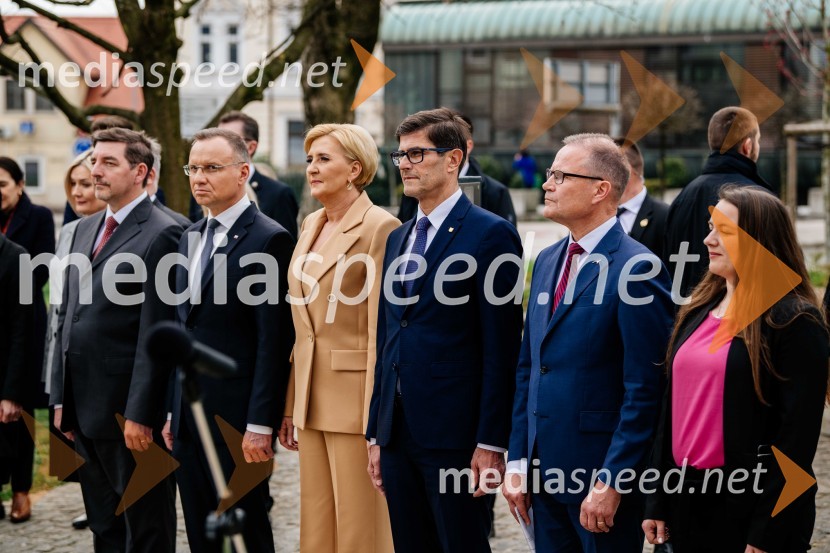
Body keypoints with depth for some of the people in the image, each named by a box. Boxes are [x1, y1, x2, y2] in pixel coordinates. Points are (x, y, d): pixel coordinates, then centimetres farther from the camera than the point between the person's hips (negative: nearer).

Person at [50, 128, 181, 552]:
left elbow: (154, 334, -15)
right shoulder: (85, 229, 14)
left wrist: (140, 414, -17)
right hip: (83, 407, 8)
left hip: (128, 412, -8)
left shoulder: (160, 234, -11)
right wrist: (61, 398, 13)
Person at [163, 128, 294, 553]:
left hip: (236, 418, -8)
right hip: (189, 417, 8)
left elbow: (274, 342, -15)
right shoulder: (191, 237, 14)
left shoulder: (269, 239, -10)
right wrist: (173, 411, 14)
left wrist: (260, 425, -18)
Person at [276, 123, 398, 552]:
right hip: (313, 396, 8)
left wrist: (378, 420, -17)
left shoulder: (380, 229, -11)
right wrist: (290, 404, 15)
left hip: (355, 394, -8)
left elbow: (384, 331, -15)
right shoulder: (311, 225, 14)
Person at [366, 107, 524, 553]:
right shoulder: (398, 239, 17)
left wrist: (490, 442, -15)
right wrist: (376, 434, 15)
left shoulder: (490, 235, -7)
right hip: (398, 433, 7)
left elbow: (501, 349, -11)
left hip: (455, 434, -7)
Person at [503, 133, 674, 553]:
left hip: (603, 472, -7)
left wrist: (610, 483, -18)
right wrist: (517, 461, 11)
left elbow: (645, 389, -17)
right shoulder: (548, 260, 11)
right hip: (545, 472, 7)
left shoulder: (637, 268, -13)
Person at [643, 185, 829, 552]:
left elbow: (797, 433, -14)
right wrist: (658, 503, 10)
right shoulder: (697, 312, 11)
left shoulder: (795, 322, -10)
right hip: (687, 501, 7)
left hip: (750, 507, -6)